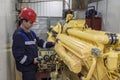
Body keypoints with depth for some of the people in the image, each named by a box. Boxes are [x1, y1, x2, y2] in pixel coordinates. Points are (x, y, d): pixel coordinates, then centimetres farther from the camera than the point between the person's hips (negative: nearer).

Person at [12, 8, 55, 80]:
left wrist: (51, 44, 5)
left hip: (32, 65, 9)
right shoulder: (18, 35, -20)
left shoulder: (31, 33, 8)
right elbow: (18, 54, -23)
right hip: (26, 67, -9)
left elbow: (39, 42, 16)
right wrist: (32, 60, -21)